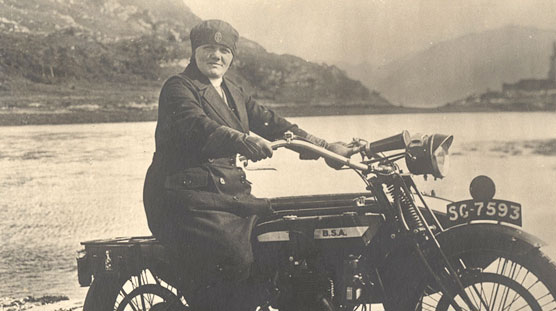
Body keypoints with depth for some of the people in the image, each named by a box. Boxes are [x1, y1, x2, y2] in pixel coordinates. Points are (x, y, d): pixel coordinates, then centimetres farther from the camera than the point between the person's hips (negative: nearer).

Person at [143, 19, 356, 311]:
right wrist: (243, 141, -43)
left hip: (228, 193, 8)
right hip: (187, 199, -8)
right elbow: (197, 126, -24)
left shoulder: (233, 93, 21)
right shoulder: (178, 88, -5)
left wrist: (325, 146, 3)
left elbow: (268, 121, 14)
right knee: (235, 259, -28)